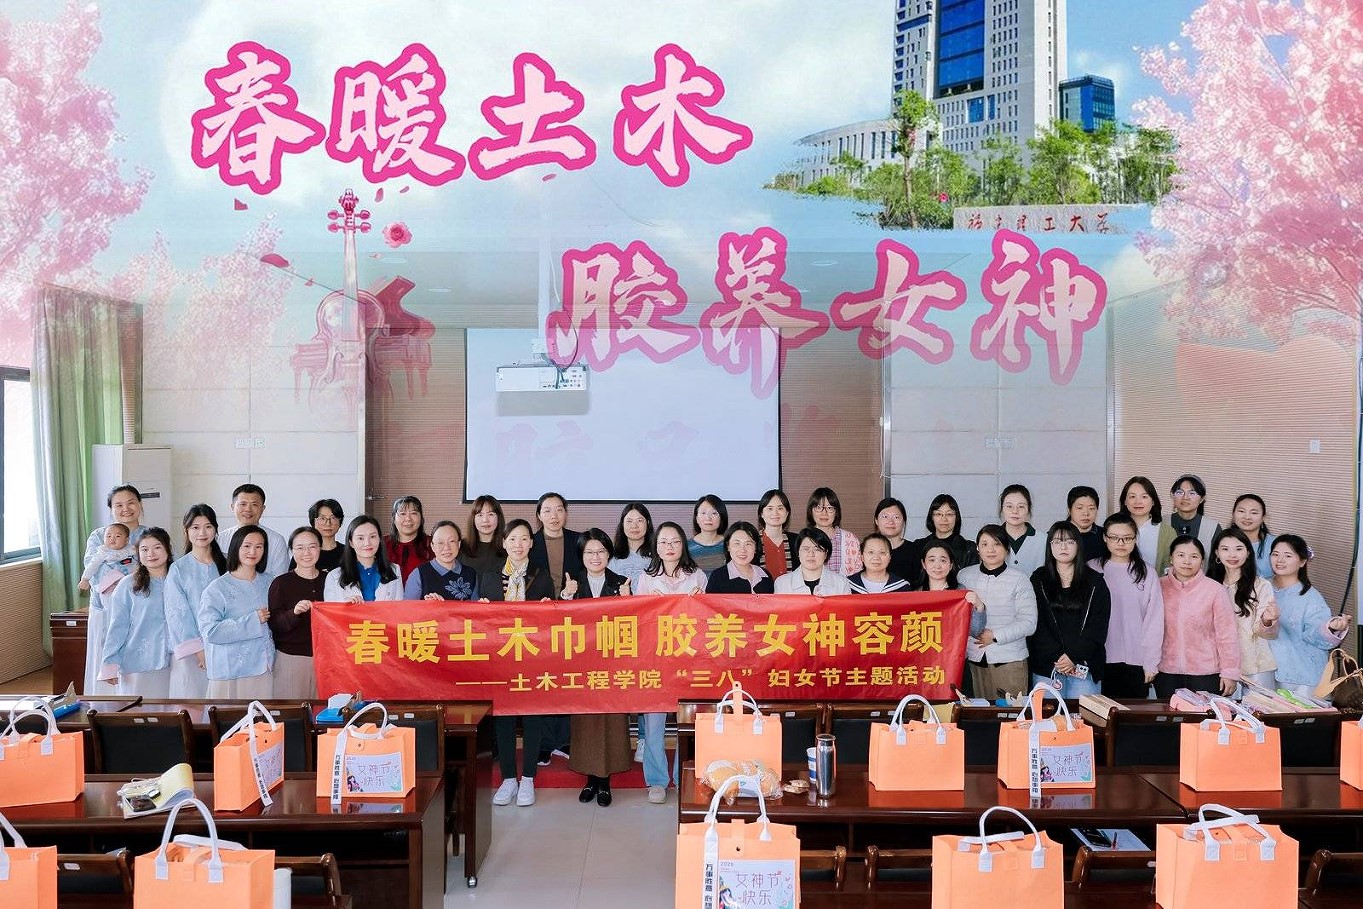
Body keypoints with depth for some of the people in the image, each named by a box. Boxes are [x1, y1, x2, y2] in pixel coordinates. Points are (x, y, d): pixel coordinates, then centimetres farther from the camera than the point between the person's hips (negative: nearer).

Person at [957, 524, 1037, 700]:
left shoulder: (1019, 580, -2)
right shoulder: (964, 575, 8)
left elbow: (1029, 623, -6)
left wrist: (995, 636, -13)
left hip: (1009, 660, -2)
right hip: (973, 659, 3)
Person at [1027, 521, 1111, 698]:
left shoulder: (1095, 581, 8)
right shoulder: (1038, 579, 8)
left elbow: (1098, 626, 1)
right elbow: (1035, 623, 1)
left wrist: (1074, 656, -10)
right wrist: (1056, 657, -10)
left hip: (1085, 666, 0)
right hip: (1046, 665, 0)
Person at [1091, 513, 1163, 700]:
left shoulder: (1147, 573, 2)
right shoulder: (1092, 570, 2)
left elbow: (1154, 621, 3)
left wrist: (1151, 662, -1)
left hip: (1136, 662, 0)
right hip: (1100, 660, 0)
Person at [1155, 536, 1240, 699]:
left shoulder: (1215, 590, -7)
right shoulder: (1160, 586, 2)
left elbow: (1227, 635, -4)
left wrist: (1230, 673, -5)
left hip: (1205, 675, -3)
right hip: (1166, 673, 3)